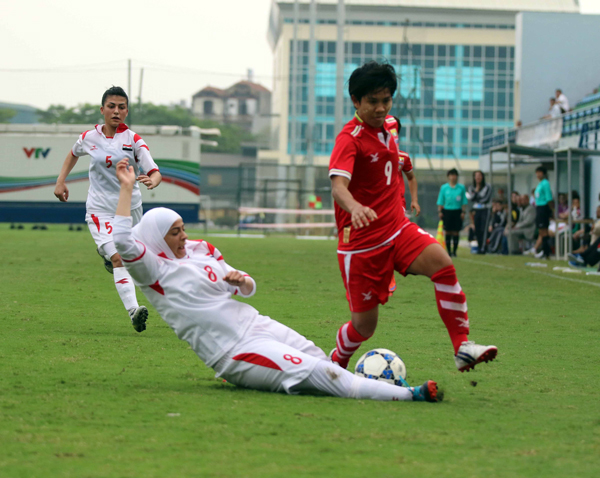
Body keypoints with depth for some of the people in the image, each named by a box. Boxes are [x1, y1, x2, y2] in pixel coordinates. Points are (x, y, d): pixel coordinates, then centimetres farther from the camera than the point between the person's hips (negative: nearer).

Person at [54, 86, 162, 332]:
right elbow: (74, 153, 22)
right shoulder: (89, 138, -2)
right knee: (118, 259, -19)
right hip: (100, 208, -1)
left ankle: (106, 253, 56)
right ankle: (133, 310, -31)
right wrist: (61, 180, 14)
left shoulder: (133, 140, -8)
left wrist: (152, 181, -41)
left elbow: (155, 171, -18)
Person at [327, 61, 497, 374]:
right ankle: (334, 364, 32)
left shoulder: (385, 126, 8)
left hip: (397, 230, 6)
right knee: (365, 325, 0)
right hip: (361, 242, -6)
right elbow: (338, 186, -34)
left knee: (441, 263, -24)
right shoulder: (349, 139, -16)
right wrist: (355, 207, -55)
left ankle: (463, 349, -24)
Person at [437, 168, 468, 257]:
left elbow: (464, 201, 8)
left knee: (456, 232, -1)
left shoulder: (461, 187, 6)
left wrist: (463, 212, 1)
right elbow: (440, 201, 8)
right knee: (448, 232, 0)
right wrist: (440, 211, 0)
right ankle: (448, 251, 6)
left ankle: (454, 251, 5)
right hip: (447, 211, 0)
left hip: (457, 211, 0)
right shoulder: (444, 187, 5)